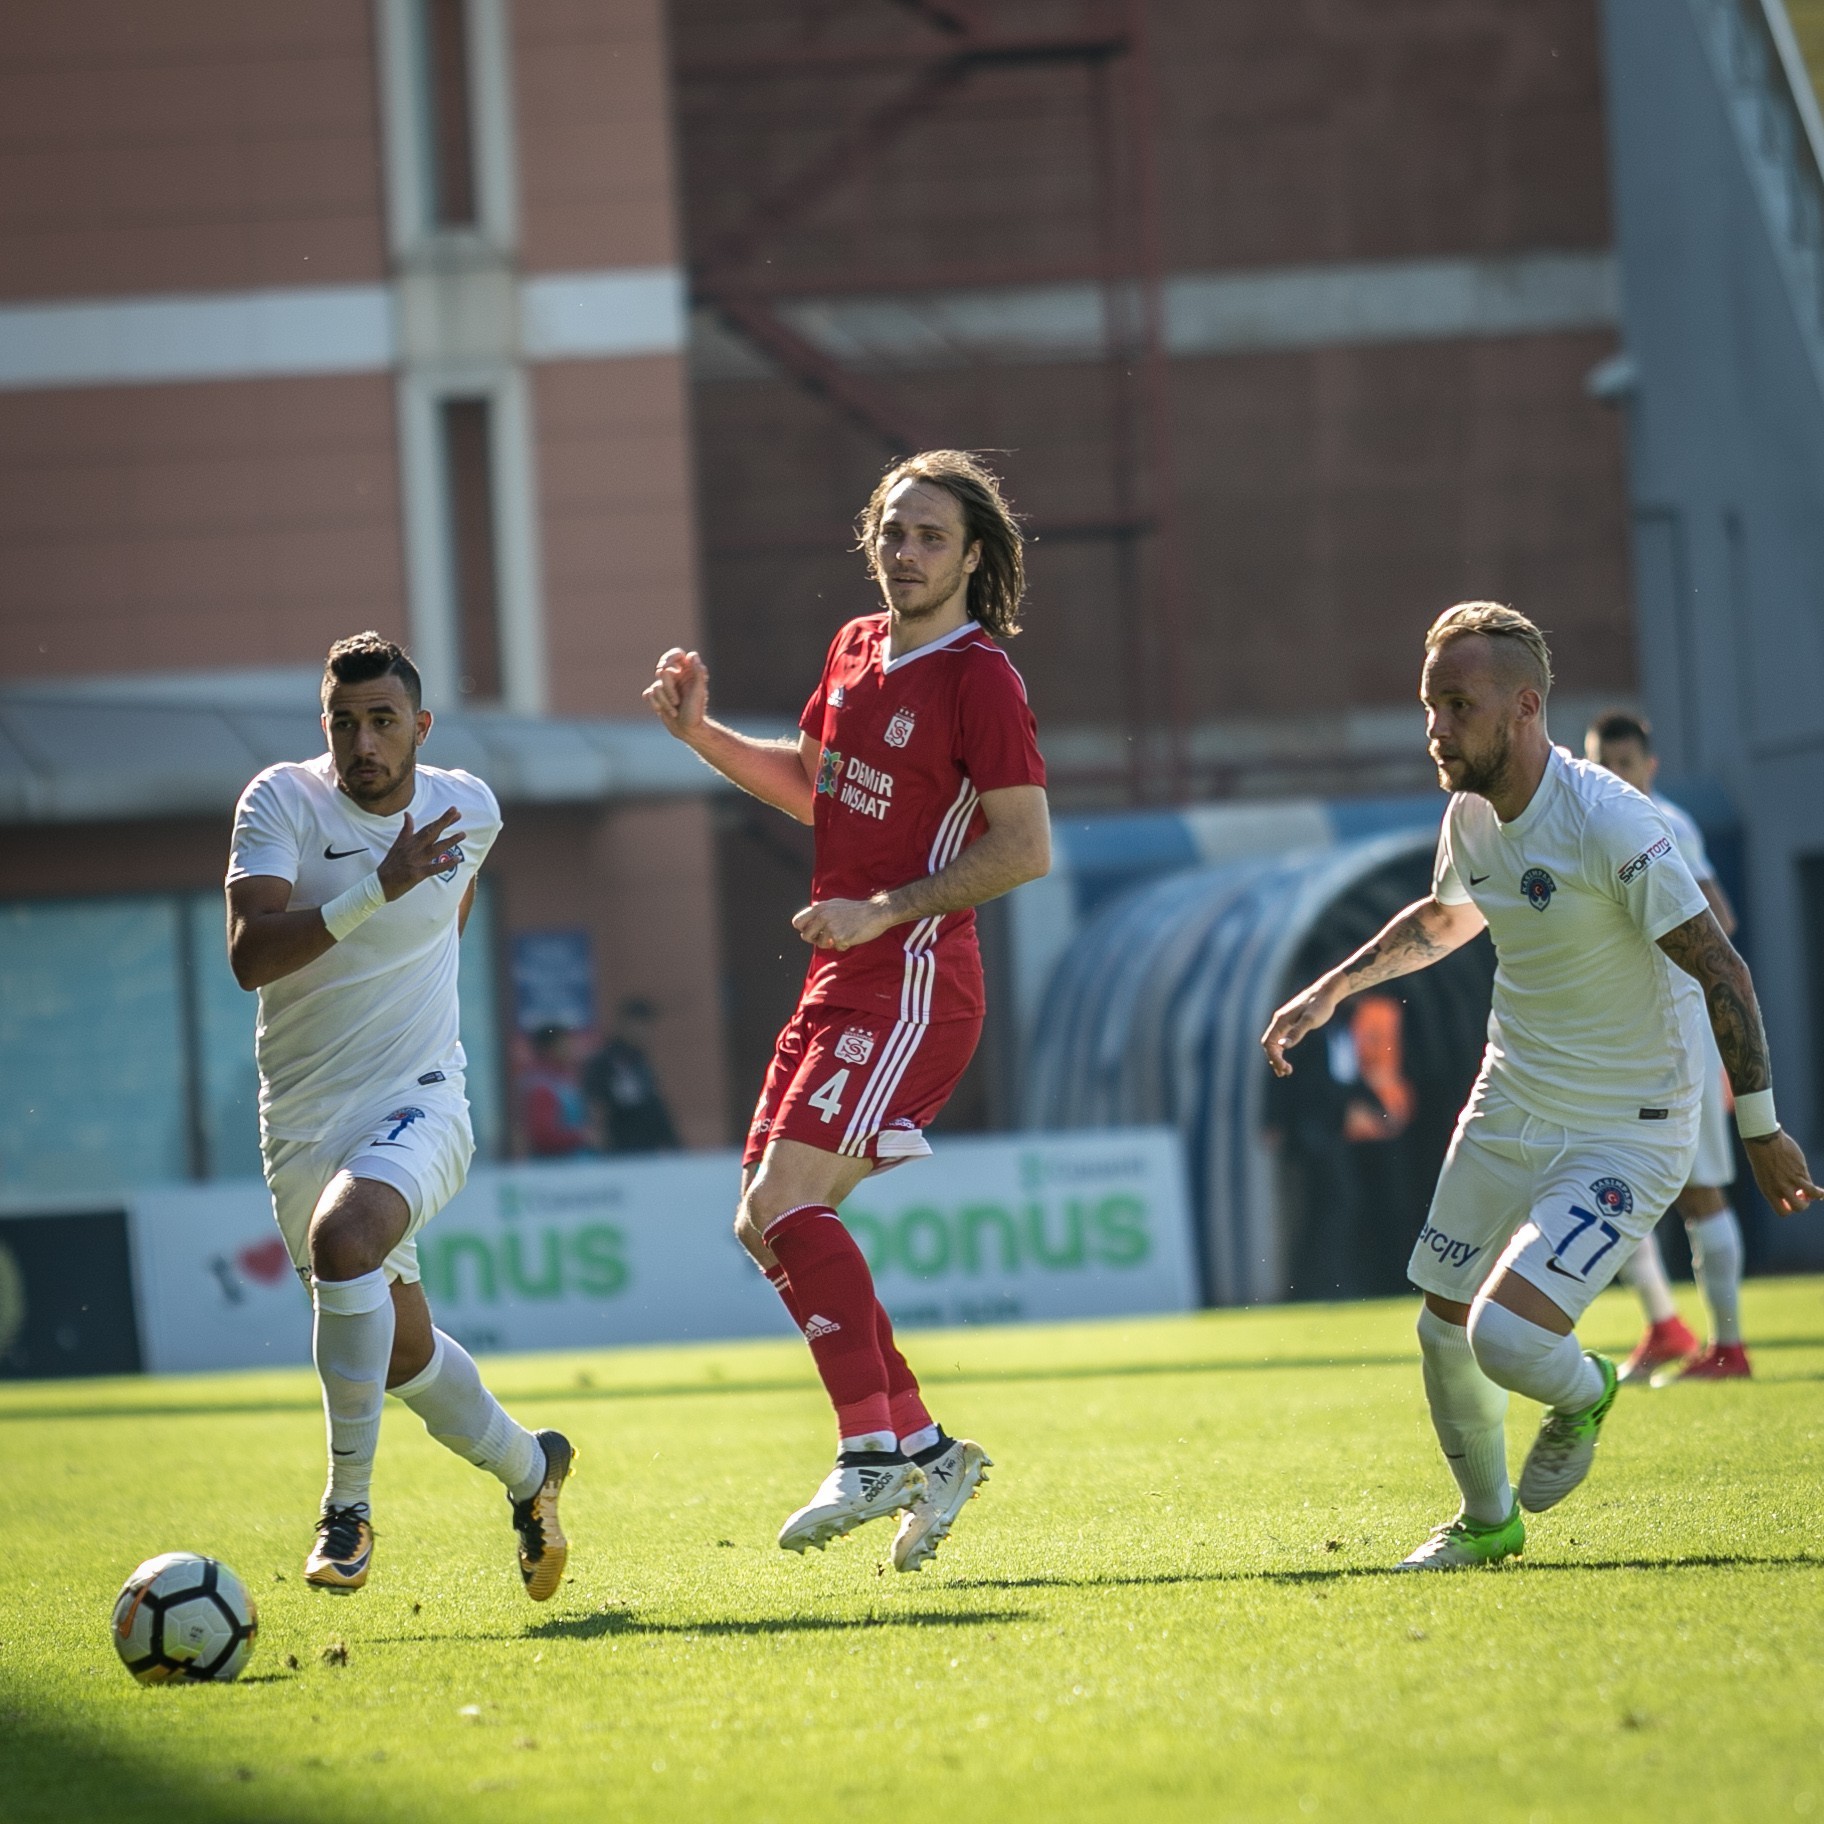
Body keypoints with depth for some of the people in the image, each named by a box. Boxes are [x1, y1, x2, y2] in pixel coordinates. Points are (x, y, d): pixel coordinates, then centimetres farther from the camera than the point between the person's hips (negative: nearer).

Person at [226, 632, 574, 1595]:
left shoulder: (469, 808, -1)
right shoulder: (282, 800, -11)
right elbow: (249, 953, -26)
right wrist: (377, 891, -34)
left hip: (417, 1100, -2)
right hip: (302, 1119, 2)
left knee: (343, 1237, -32)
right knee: (400, 1350, 12)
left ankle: (348, 1505, -22)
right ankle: (529, 1467, 41)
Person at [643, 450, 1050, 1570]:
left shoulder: (979, 679, -11)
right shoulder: (857, 650, 14)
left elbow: (1028, 848, -16)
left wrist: (884, 911, -19)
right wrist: (703, 735, 16)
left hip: (913, 983, -9)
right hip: (842, 983, 9)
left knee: (785, 1203, -20)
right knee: (768, 1223, 7)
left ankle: (874, 1453, -19)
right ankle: (926, 1447, 12)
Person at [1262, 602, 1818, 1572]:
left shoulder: (1608, 822, -24)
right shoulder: (1471, 812, 1)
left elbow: (1721, 969, -21)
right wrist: (1331, 990, 21)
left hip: (1623, 1141, -7)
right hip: (1505, 1116, 7)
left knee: (1506, 1340, -21)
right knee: (1444, 1333, 9)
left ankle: (1583, 1395, 15)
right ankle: (1486, 1521, 35)